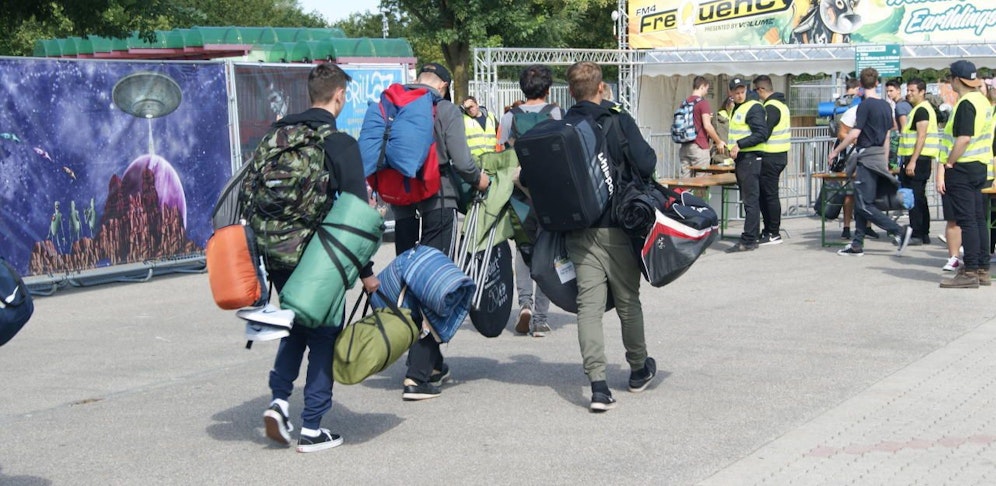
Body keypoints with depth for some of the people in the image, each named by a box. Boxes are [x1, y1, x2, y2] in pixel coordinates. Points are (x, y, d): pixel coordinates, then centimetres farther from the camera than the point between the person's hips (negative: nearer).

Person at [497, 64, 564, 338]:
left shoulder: (509, 118, 2)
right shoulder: (556, 113, -4)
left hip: (519, 192, 1)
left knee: (523, 246, 15)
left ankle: (525, 301, -6)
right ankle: (540, 319, 4)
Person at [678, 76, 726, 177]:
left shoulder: (685, 103, 11)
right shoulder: (703, 102, -9)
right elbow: (707, 126, -15)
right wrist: (719, 142, -3)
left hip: (684, 147, 7)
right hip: (699, 147, -7)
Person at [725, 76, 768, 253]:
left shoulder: (753, 107, -11)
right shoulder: (736, 108, 18)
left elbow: (761, 134, -19)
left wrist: (739, 145, -21)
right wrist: (731, 147, 18)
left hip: (750, 158, -10)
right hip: (740, 159, 10)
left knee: (750, 201, -9)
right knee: (749, 200, 14)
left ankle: (748, 240, -10)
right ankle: (753, 235, 20)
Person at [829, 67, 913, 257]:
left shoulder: (865, 105, -13)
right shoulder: (886, 106, 11)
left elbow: (854, 134, -18)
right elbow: (887, 136, 16)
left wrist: (836, 151, -7)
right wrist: (885, 163, 22)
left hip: (866, 159, -8)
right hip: (879, 159, 8)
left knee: (864, 205, -8)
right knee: (860, 203, 12)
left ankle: (899, 231, -15)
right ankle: (857, 245, 13)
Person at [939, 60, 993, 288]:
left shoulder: (966, 104, -16)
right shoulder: (982, 101, 14)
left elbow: (963, 139, -24)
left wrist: (948, 164, -18)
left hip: (963, 167, -10)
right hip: (980, 166, 10)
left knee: (967, 220, -8)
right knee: (978, 219, 12)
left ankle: (970, 273, -7)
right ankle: (982, 269, 15)